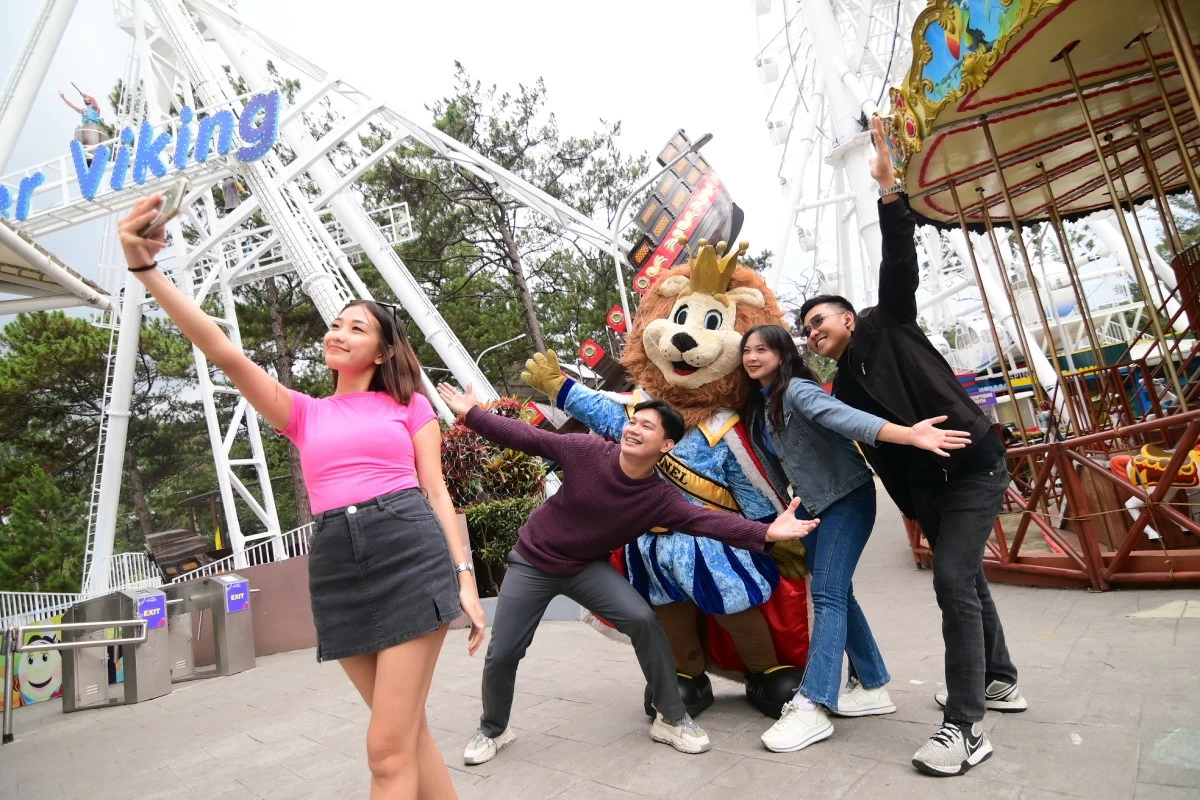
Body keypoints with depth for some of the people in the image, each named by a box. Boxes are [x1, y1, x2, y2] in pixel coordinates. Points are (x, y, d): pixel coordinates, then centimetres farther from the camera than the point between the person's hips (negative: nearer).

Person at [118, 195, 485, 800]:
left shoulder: (409, 405, 11)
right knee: (407, 733, 13)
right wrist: (145, 268, -4)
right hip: (337, 568, 3)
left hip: (411, 553, -3)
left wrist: (464, 575, -3)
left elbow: (435, 491, 5)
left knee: (387, 750, -2)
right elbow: (224, 353, 5)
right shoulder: (304, 414, 17)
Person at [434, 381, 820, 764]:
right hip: (532, 563, 0)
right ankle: (492, 730, 32)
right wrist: (471, 413, -14)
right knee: (501, 654, 2)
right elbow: (526, 437, -14)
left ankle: (671, 719, 2)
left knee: (643, 620, -19)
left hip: (587, 567, 1)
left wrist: (765, 532, -47)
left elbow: (708, 520, -32)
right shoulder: (588, 450, -22)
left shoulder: (660, 499, -19)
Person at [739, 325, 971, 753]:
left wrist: (908, 435, -52)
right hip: (810, 504, 8)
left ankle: (812, 707, -8)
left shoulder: (798, 390, -20)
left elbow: (844, 417, -37)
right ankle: (872, 686, 25)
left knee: (827, 594, -11)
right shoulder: (756, 406, 4)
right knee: (836, 592, 12)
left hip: (847, 497, -8)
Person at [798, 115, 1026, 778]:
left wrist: (888, 190, -23)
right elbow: (873, 448, 10)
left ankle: (966, 727, -7)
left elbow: (900, 264, -16)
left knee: (953, 581, -15)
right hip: (928, 489, 7)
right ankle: (999, 680, 38)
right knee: (964, 580, 18)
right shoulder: (842, 389, 9)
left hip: (974, 468, -7)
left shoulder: (887, 324, -4)